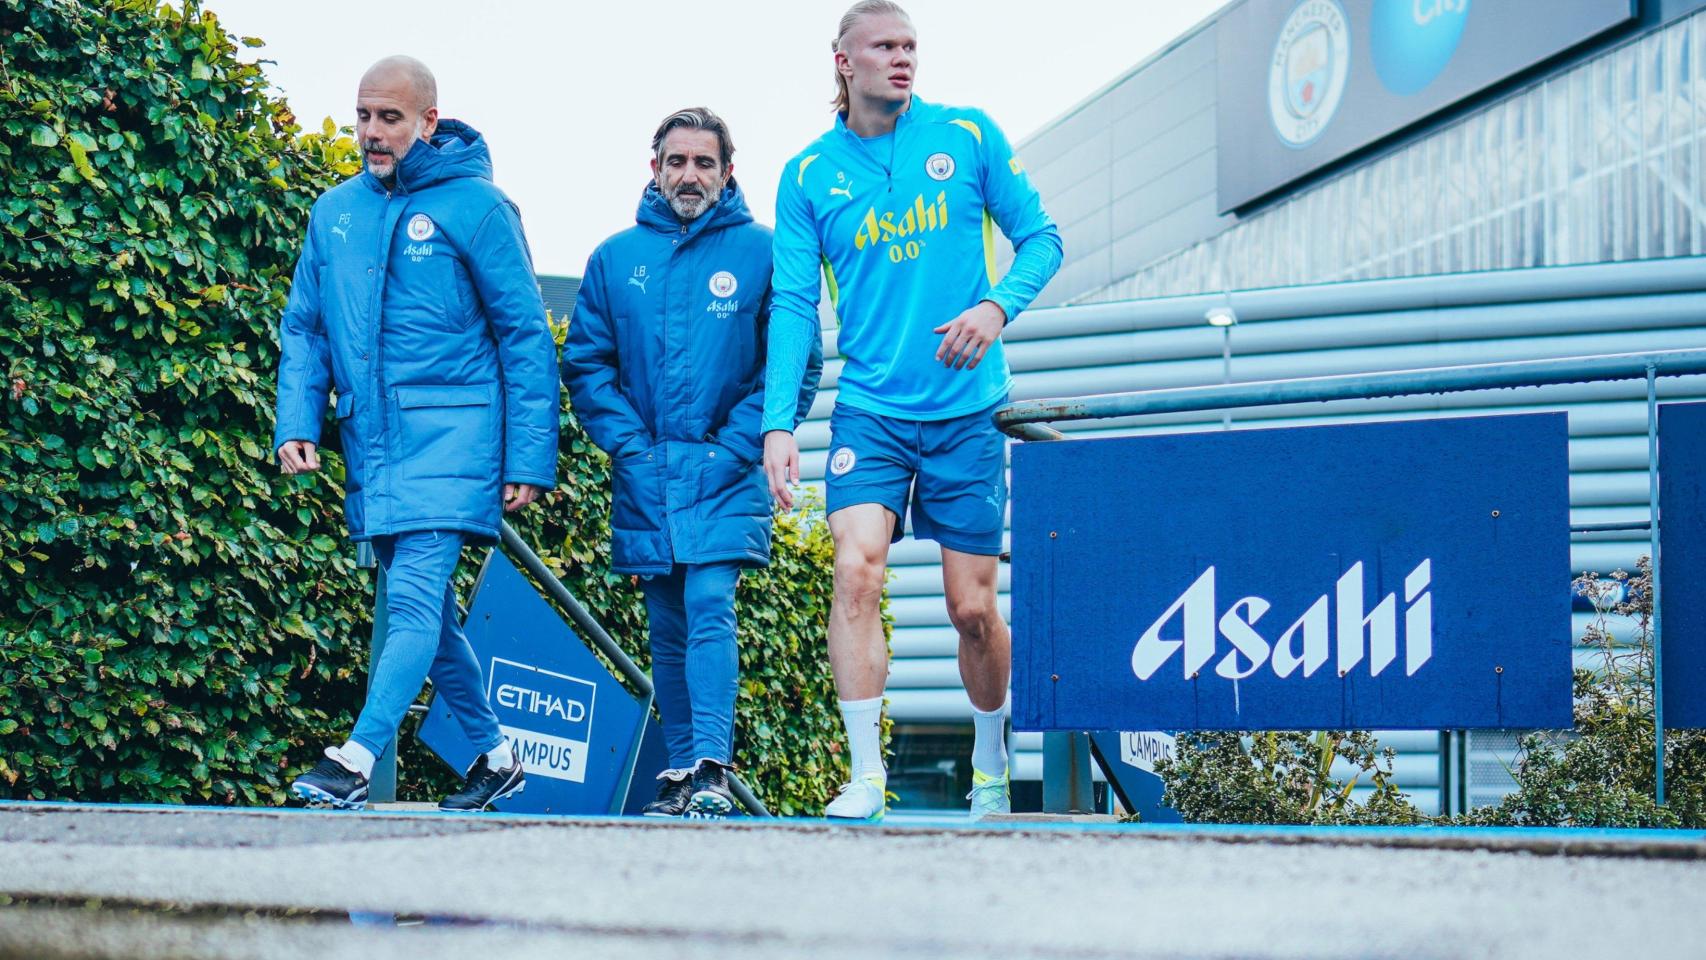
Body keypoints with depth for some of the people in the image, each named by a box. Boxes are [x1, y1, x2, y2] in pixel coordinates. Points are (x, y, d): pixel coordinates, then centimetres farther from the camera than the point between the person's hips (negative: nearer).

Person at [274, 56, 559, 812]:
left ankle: (357, 758, -22)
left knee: (414, 598, -17)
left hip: (450, 434, -6)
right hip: (370, 440, 6)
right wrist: (296, 424, 0)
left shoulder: (475, 206, -3)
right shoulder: (334, 213, 12)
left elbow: (526, 337, -3)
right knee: (428, 611, 12)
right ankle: (494, 755, 26)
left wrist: (529, 458, -7)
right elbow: (304, 329, 16)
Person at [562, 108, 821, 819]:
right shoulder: (615, 258, 10)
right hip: (645, 478, 3)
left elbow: (794, 363, -1)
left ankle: (713, 771, -19)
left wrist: (737, 445, -9)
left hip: (724, 474, -3)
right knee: (668, 628, 8)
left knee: (710, 608, -16)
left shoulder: (761, 252, 1)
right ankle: (679, 772, 14)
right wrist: (628, 443, -3)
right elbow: (584, 363, 10)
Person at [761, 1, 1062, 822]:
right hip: (869, 410, 0)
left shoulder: (968, 137, 2)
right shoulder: (807, 176, 3)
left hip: (967, 411, 0)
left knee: (972, 606, 4)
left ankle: (990, 767, 27)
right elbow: (793, 306, 0)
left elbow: (1040, 238, 5)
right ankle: (865, 776, -11)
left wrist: (998, 305, -15)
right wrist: (778, 423, -11)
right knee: (857, 572, -19)